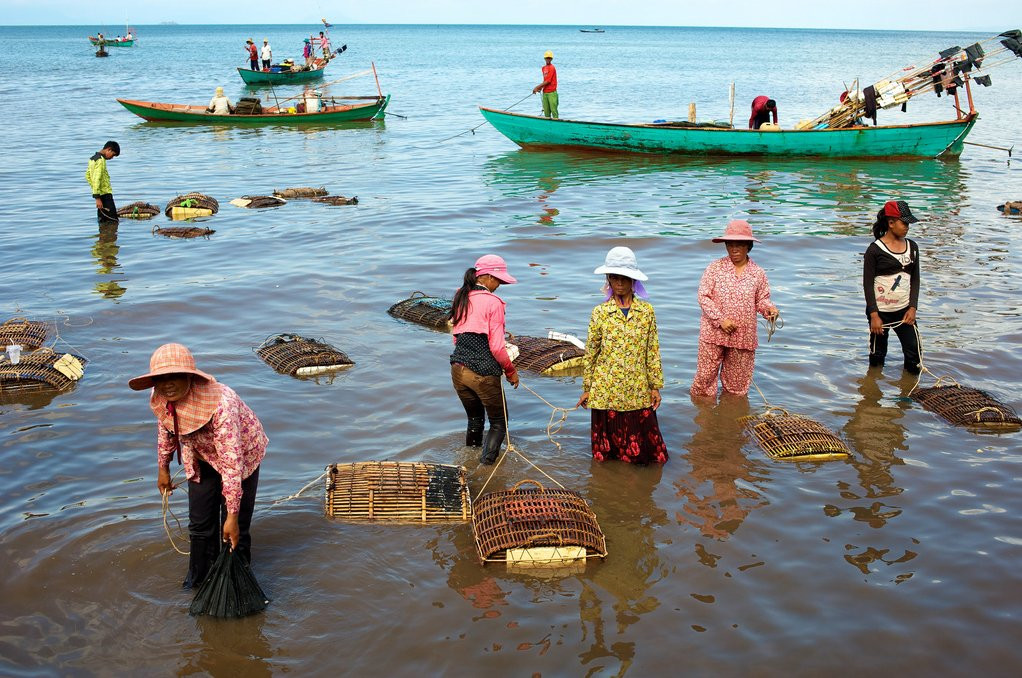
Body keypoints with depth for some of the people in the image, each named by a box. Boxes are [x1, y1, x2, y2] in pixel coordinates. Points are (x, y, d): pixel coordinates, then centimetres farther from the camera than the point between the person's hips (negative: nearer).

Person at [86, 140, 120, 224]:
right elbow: (96, 180, -22)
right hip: (105, 194, -10)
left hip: (99, 194, 10)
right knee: (113, 221, -12)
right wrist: (97, 198, -24)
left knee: (102, 221, 12)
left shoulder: (92, 159, 15)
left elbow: (87, 176, 24)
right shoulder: (101, 160, -15)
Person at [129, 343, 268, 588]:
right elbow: (165, 430, 2)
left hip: (241, 456, -5)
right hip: (202, 458, 6)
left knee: (234, 530, -4)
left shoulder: (221, 404, -43)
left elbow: (232, 463, -39)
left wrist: (232, 515, -36)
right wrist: (163, 468, 13)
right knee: (200, 523, 16)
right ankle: (199, 580, 37)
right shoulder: (161, 400, -23)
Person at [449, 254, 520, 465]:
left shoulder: (460, 298, 9)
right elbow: (496, 347, -13)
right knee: (499, 423, 10)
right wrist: (511, 371, 0)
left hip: (458, 370, 6)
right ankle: (487, 462, -1)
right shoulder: (492, 302, -12)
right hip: (484, 373, -6)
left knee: (474, 419, 24)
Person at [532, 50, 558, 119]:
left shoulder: (552, 68, -10)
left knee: (553, 110, -7)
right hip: (545, 92, 8)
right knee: (546, 111, 10)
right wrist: (540, 88, 4)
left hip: (551, 92, -8)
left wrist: (537, 87, -12)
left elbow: (548, 81, -14)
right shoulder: (544, 68, 15)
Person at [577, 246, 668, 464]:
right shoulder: (600, 312, -3)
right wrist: (586, 388, 4)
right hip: (606, 390, 0)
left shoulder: (647, 311, 0)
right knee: (609, 440, 8)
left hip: (638, 390, 1)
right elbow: (590, 353, 2)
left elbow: (653, 351, 3)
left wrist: (656, 386, 3)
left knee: (641, 438, 4)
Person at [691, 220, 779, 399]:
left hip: (744, 336, 2)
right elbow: (703, 296, -6)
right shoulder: (715, 268, -4)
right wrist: (720, 319, -16)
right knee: (705, 376, 3)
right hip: (714, 332, -2)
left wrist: (769, 309, -15)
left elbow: (761, 300, 9)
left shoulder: (758, 273, 2)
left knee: (737, 384, 13)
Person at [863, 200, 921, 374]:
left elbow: (915, 279, 9)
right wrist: (874, 315, -13)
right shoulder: (875, 250, -9)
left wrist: (913, 307, -3)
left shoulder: (912, 247, 5)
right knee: (877, 356, 8)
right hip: (881, 311, -4)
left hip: (904, 310, 4)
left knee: (914, 356, 2)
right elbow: (868, 283, -9)